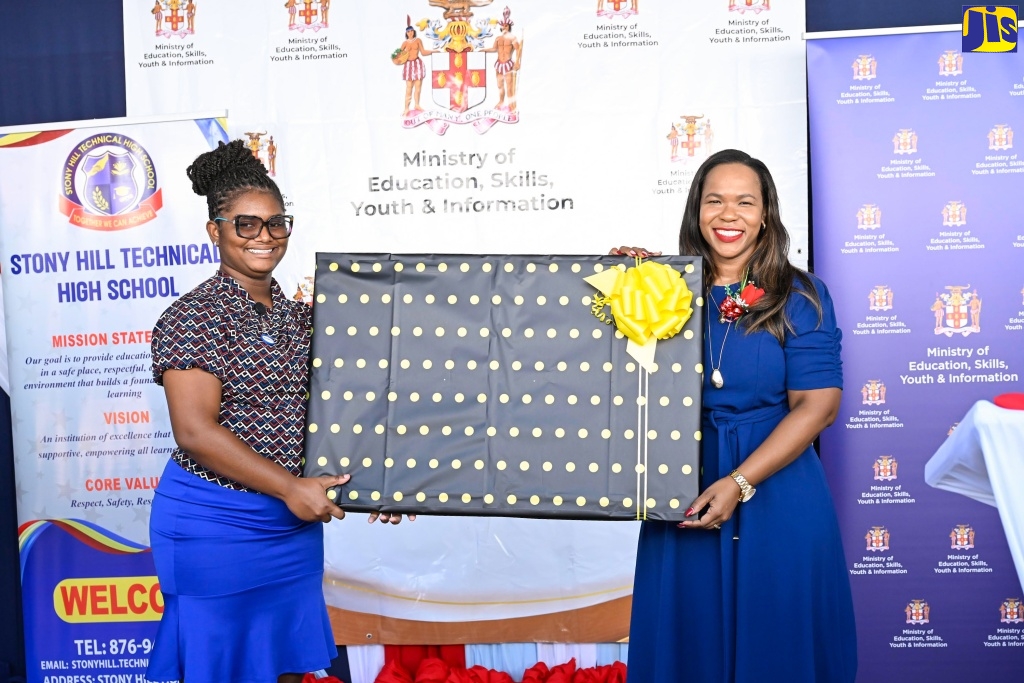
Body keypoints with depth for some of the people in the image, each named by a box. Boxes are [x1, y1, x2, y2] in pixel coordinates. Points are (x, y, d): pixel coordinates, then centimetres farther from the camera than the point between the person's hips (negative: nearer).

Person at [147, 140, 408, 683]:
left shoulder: (297, 316, 8)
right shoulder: (192, 318, -12)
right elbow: (195, 433, -20)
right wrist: (290, 487, -20)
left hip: (294, 523, 6)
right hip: (215, 526, -6)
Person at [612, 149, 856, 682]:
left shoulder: (798, 296, -3)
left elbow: (818, 404, -9)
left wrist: (738, 483, -17)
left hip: (777, 498, -2)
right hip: (684, 490, 2)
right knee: (690, 640, 14)